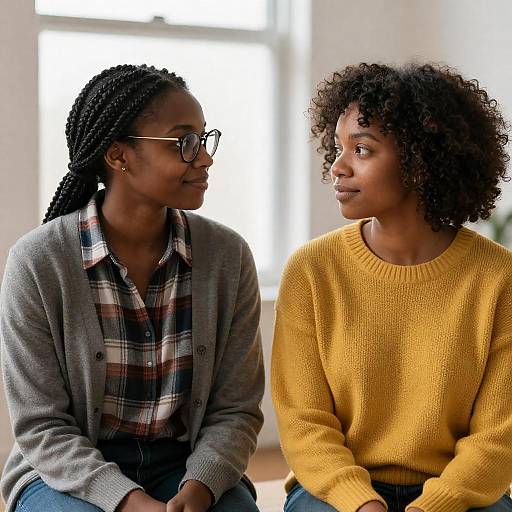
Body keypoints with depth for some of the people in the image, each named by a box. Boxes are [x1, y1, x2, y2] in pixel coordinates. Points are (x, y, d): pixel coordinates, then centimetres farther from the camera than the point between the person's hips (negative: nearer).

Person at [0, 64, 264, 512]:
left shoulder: (228, 256, -4)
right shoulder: (37, 262, -12)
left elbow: (235, 409, -1)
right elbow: (41, 426, -9)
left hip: (190, 469, 2)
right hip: (70, 473, -1)